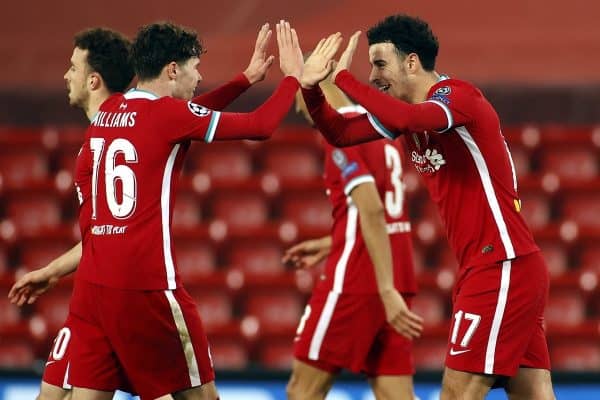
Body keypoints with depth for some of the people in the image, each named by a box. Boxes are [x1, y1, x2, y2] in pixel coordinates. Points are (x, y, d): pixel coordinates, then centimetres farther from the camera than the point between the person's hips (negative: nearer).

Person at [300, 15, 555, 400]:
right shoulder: (409, 110, 14)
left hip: (503, 266, -9)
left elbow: (408, 119, -34)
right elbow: (341, 134, 14)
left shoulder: (459, 95, -13)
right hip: (485, 267, 9)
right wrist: (310, 87, -2)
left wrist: (343, 77, -25)